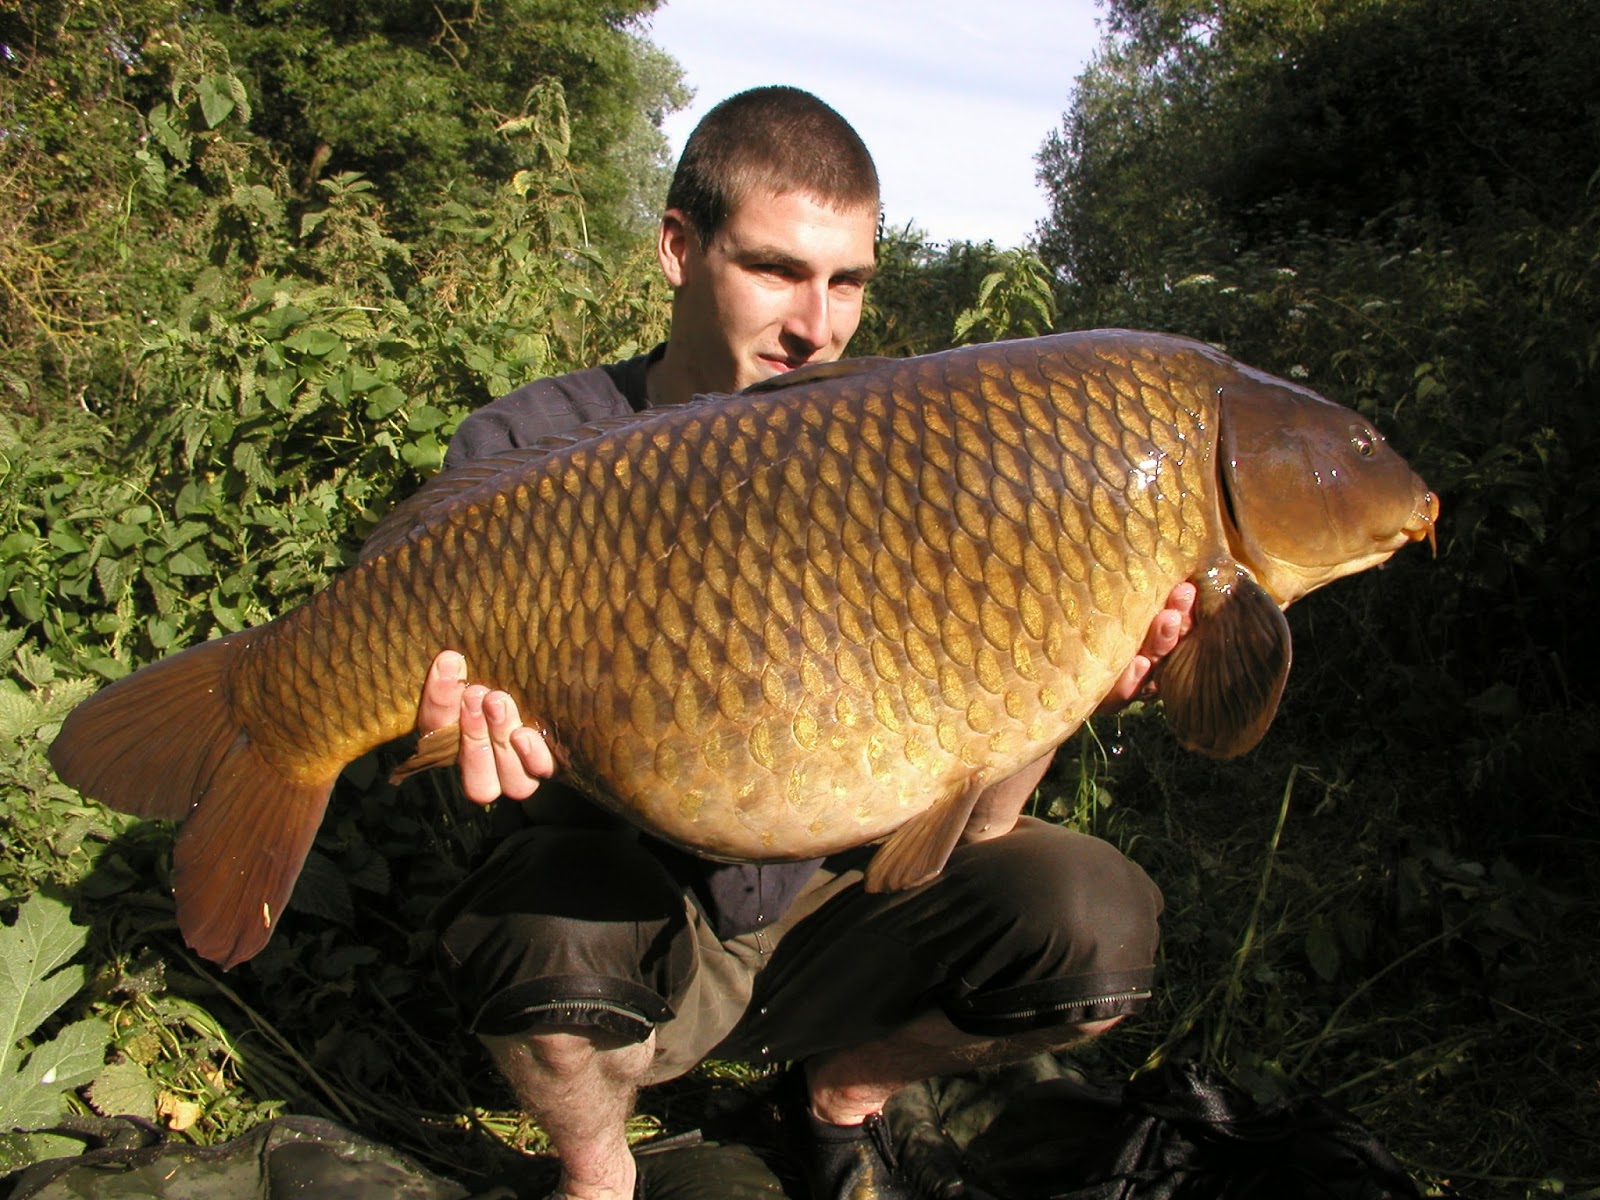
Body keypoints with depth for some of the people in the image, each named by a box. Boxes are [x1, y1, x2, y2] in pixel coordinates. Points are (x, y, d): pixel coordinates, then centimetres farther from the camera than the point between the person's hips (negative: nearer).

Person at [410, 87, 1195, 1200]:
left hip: (826, 912, 2)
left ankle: (844, 1093, 12)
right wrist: (498, 730, -35)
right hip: (630, 949, -1)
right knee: (540, 921, -34)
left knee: (1095, 926, -21)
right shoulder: (526, 453, -12)